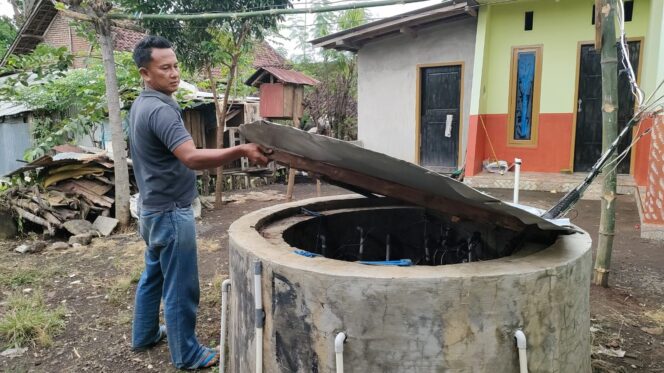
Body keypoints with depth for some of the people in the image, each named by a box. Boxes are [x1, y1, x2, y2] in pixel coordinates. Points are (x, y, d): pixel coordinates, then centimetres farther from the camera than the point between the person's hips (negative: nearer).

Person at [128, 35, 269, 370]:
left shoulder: (141, 105, 10)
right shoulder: (160, 109, -23)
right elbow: (192, 158, -35)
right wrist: (241, 151, -40)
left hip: (153, 208, 10)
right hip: (171, 212, -10)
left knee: (153, 275, 22)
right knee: (180, 288, 1)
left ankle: (144, 335, 36)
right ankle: (186, 355, 14)